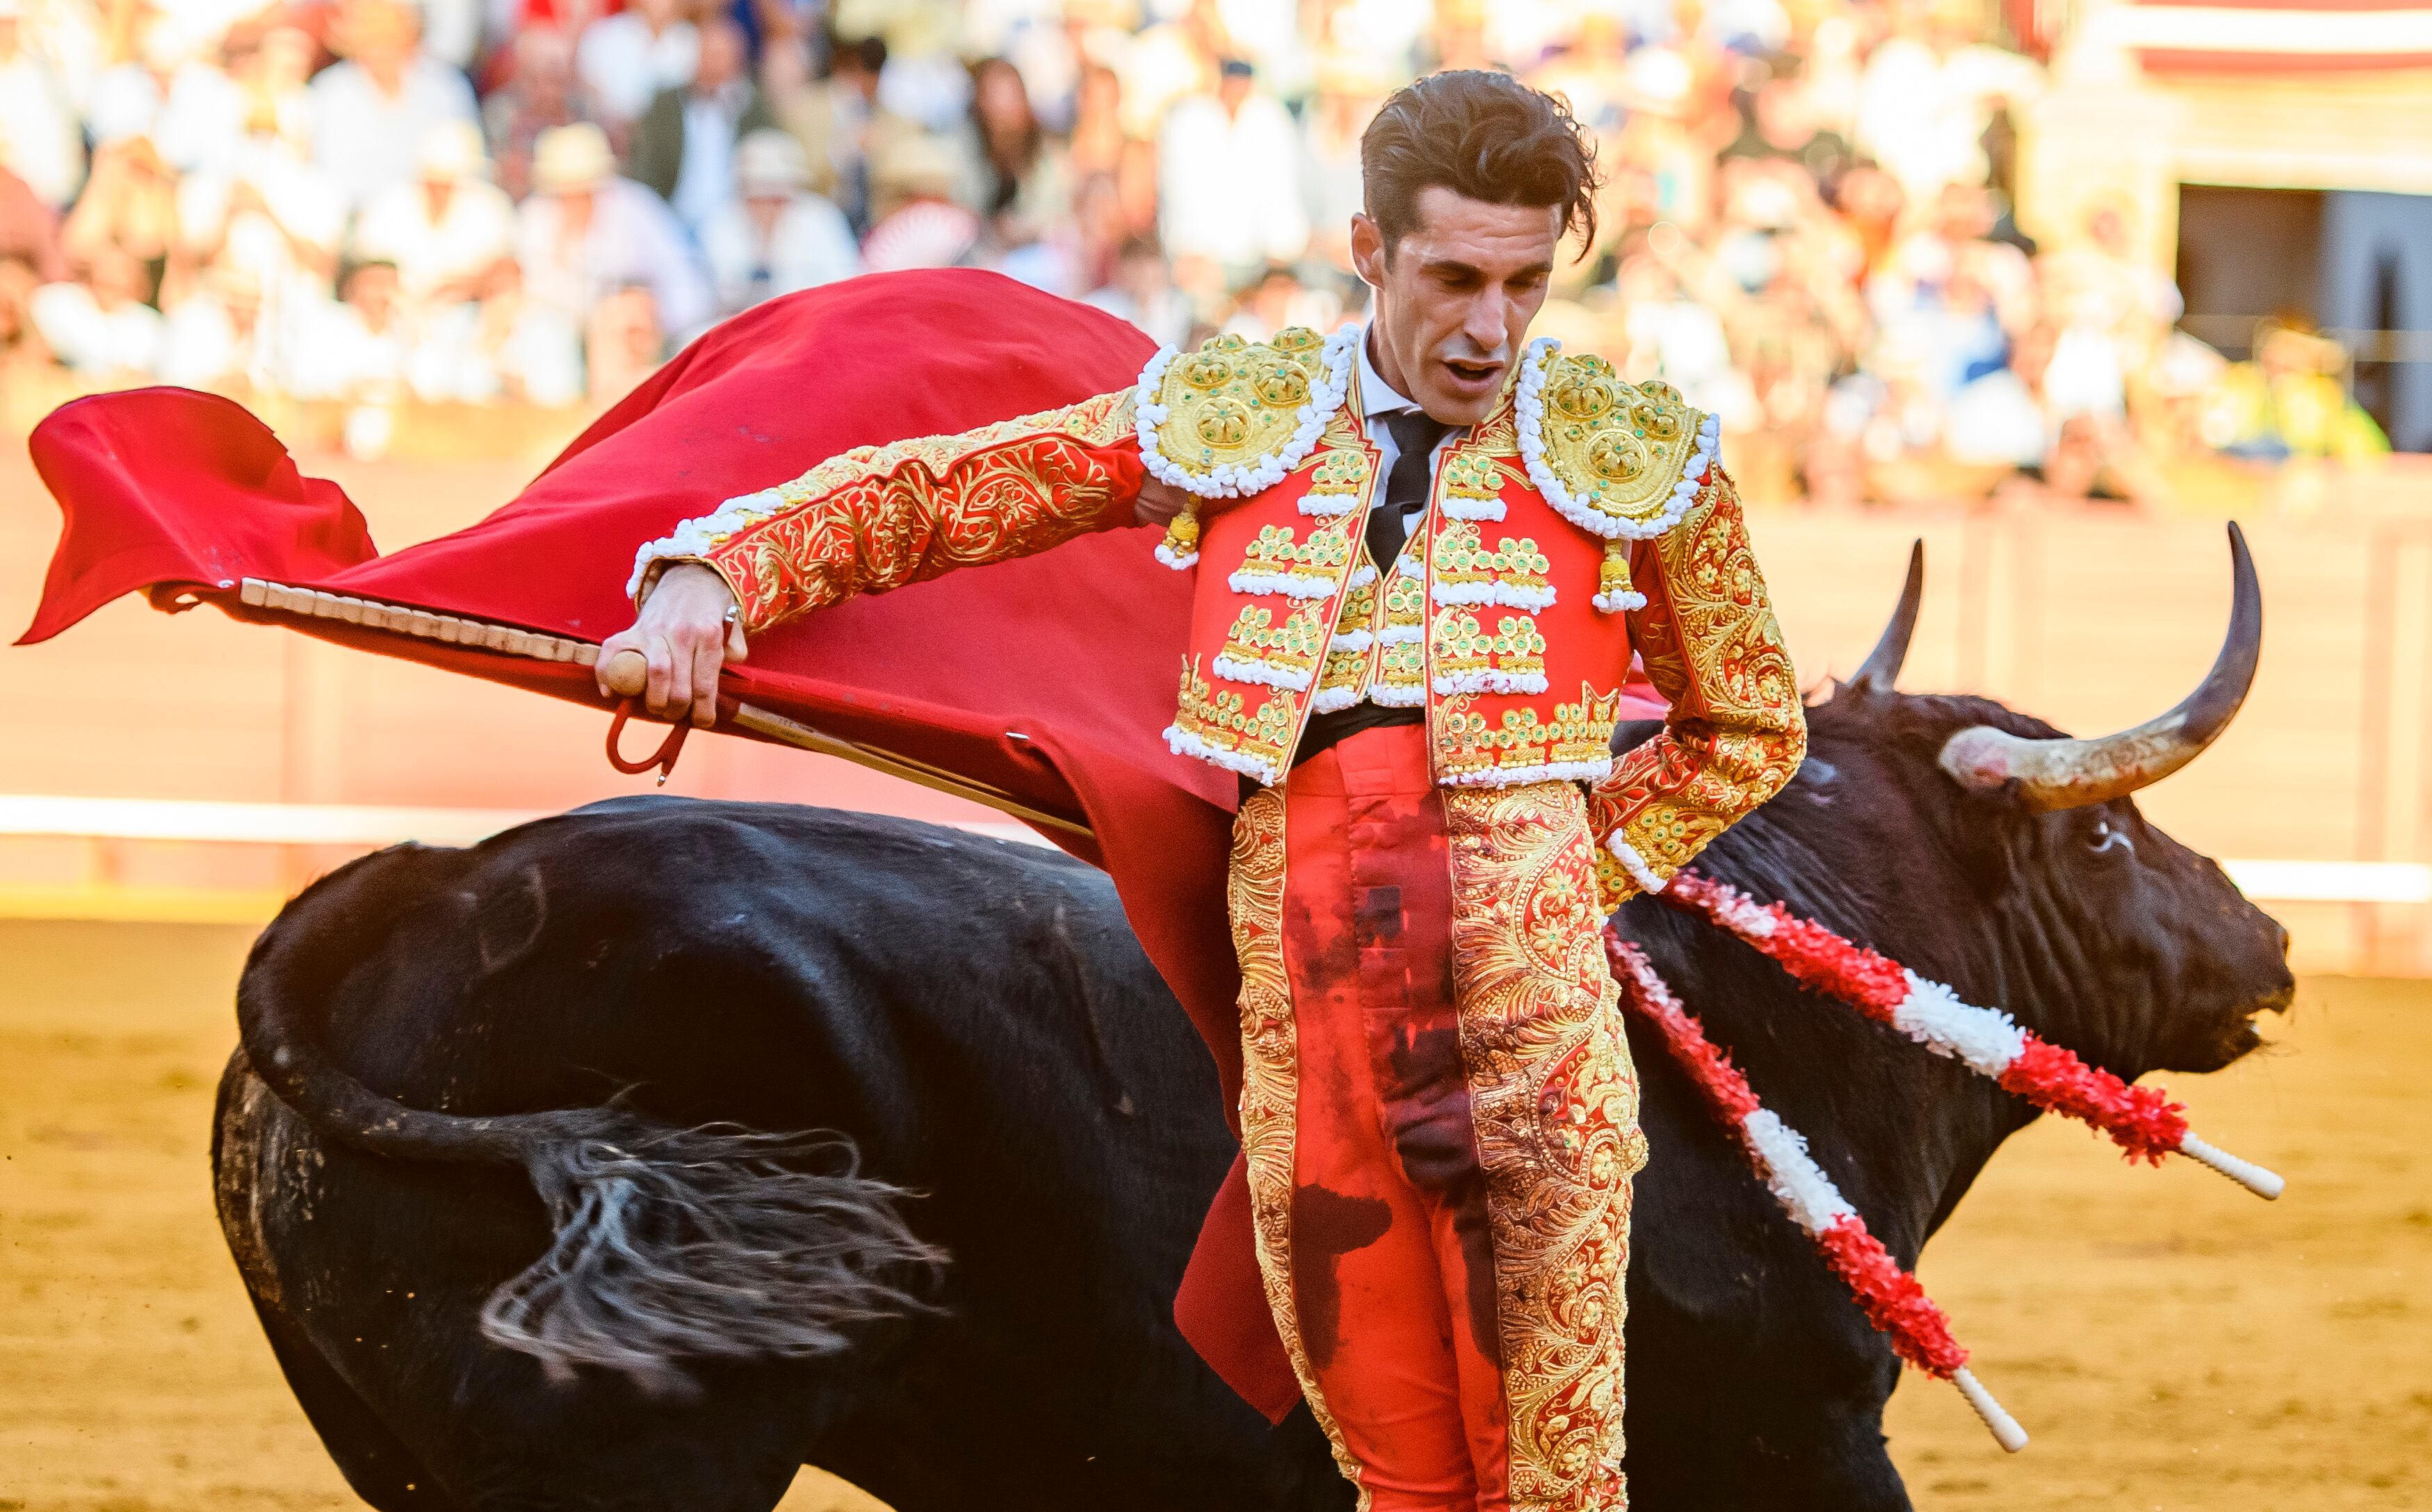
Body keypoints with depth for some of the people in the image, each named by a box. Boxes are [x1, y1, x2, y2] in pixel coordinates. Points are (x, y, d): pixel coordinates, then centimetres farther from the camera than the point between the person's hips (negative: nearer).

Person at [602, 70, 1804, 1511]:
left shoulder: (1631, 457, 10)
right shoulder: (1230, 418, 13)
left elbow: (1751, 729, 22)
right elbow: (930, 491, 17)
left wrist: (1595, 867, 10)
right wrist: (715, 570, 3)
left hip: (1528, 982, -2)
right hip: (1297, 997, 2)